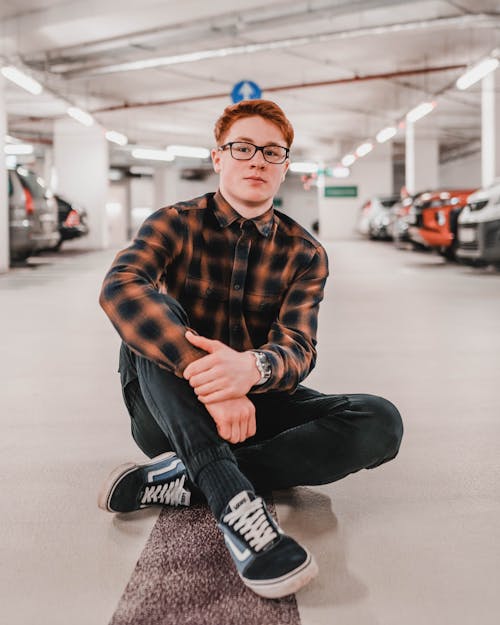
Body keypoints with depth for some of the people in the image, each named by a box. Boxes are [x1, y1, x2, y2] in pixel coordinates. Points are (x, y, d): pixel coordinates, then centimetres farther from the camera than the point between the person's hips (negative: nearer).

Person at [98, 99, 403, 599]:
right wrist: (209, 375, -42)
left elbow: (298, 350, -14)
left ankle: (183, 481, -26)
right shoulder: (176, 224, -5)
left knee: (381, 423, -21)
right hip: (173, 412, -1)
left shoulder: (304, 253, 1)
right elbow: (119, 288, -27)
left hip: (256, 405, 2)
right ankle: (234, 502, -42)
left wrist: (252, 367, -41)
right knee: (151, 315, -29)